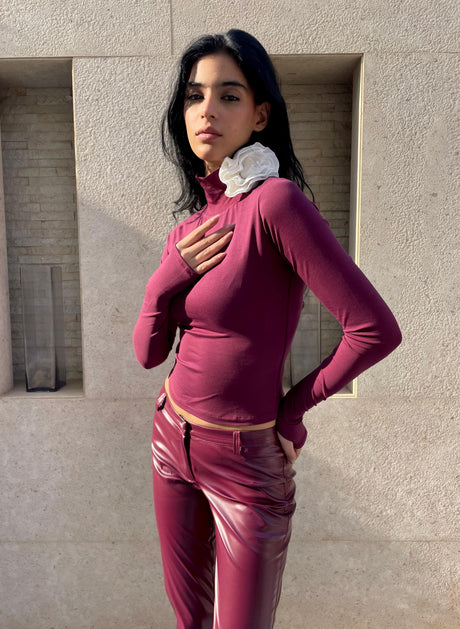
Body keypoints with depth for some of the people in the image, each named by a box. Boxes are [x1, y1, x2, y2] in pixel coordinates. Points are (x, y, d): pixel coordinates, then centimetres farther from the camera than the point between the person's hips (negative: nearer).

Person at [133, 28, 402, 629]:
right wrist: (170, 276, -14)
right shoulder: (192, 224, 3)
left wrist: (293, 409, -10)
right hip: (173, 441, 7)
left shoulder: (276, 200, -20)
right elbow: (148, 351, 4)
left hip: (245, 461, -6)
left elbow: (376, 329, -24)